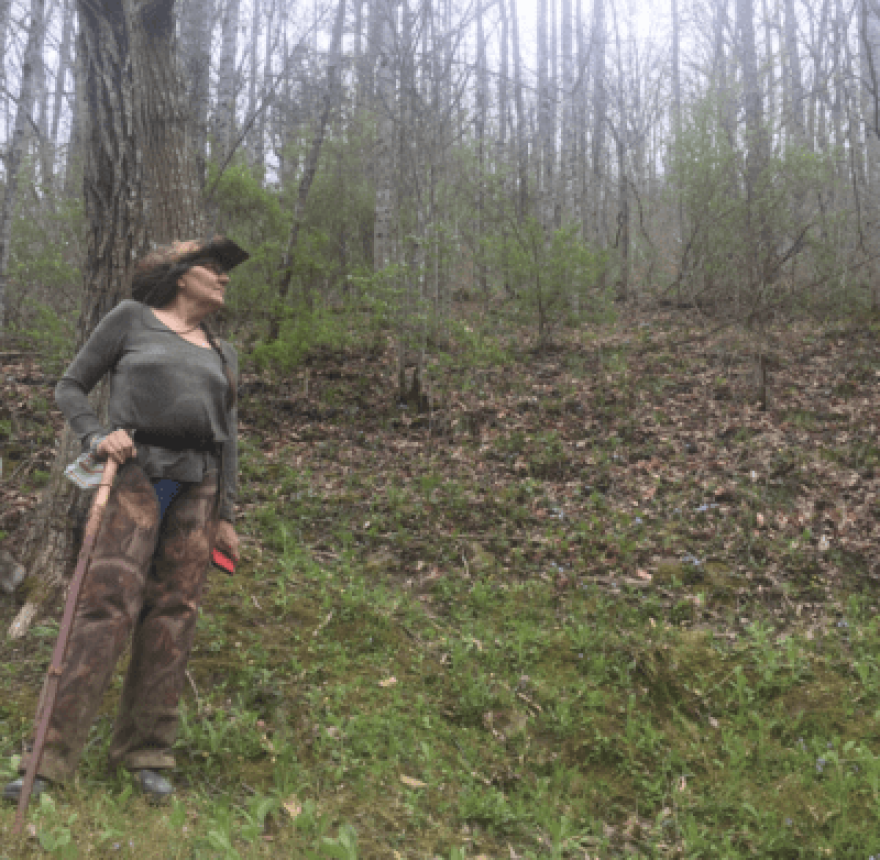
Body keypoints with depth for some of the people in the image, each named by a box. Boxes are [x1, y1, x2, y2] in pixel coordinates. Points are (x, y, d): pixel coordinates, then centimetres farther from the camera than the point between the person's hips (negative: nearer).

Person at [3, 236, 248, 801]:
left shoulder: (223, 353, 19)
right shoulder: (131, 319, 9)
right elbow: (70, 387, 9)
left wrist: (226, 516, 12)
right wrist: (97, 437, -10)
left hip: (199, 486, 4)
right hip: (137, 473, -4)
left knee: (173, 616, 1)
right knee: (109, 605, -14)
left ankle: (146, 755, 11)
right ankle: (52, 759, -7)